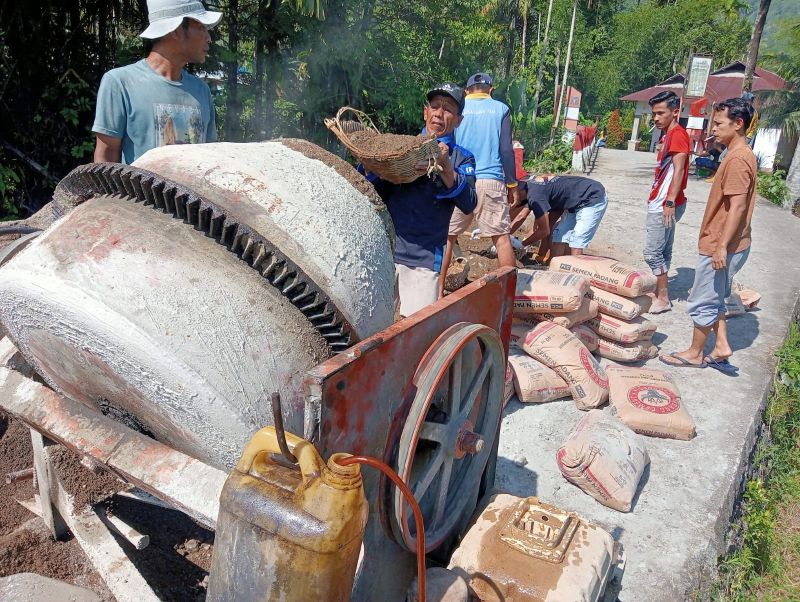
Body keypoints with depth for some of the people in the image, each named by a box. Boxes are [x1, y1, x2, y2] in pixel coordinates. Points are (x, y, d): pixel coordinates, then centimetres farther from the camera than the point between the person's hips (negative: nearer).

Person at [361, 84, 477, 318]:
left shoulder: (461, 158, 6)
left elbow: (468, 204, -9)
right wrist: (369, 168, -8)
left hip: (425, 257, -2)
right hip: (384, 247, 2)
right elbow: (380, 195, 11)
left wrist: (445, 168, -22)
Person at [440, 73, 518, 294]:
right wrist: (512, 184, 9)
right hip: (491, 182, 0)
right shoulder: (501, 109, 7)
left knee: (446, 236, 8)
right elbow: (506, 150, 3)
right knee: (501, 237, 5)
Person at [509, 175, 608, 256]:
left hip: (593, 200, -10)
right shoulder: (530, 186, 3)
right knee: (559, 237, 6)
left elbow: (544, 230, -19)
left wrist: (521, 244, -10)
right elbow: (522, 216, 17)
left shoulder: (535, 195, -26)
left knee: (575, 246, -13)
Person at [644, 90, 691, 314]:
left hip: (665, 205, -10)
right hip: (659, 204, 10)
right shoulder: (667, 135, 17)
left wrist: (670, 202, -24)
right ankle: (659, 292, 21)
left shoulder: (677, 134, -12)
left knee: (652, 252, -7)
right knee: (663, 251, 14)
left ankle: (663, 299, 2)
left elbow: (678, 170, -20)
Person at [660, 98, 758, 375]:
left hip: (722, 246, -10)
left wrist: (722, 246, -23)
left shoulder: (737, 159, -20)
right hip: (728, 245, 10)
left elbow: (737, 206, -24)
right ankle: (721, 346, 25)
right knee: (714, 299, 20)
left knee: (702, 302, 3)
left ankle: (695, 353, 17)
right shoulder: (742, 154, 12)